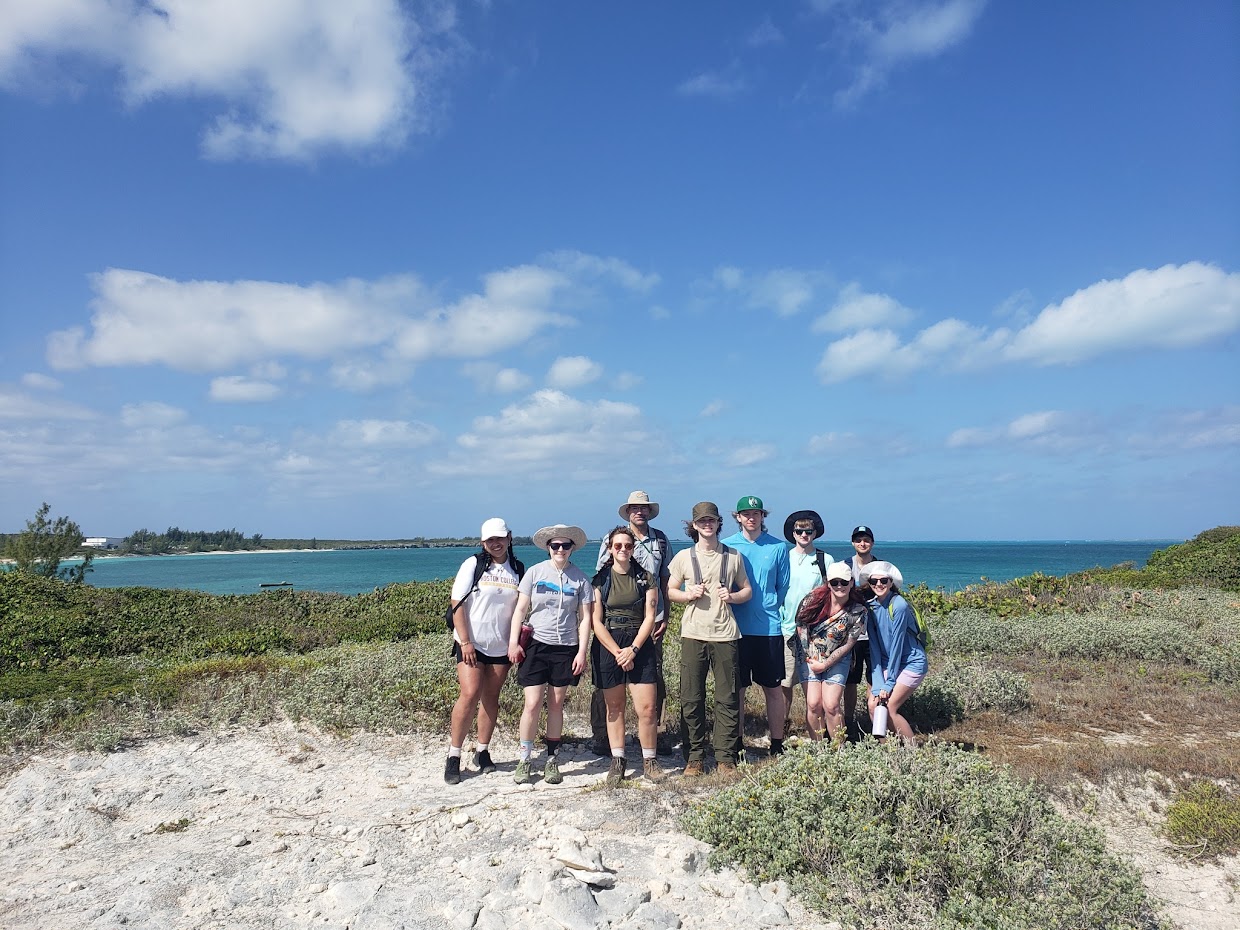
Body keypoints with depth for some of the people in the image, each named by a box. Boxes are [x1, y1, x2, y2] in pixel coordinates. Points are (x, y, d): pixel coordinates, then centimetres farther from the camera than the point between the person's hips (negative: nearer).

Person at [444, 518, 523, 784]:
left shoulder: (518, 570, 6)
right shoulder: (473, 565, -3)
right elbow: (457, 605, -6)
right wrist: (465, 642, -12)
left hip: (501, 646, 3)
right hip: (471, 643, -3)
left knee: (491, 698, 8)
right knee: (470, 695, -12)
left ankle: (482, 752, 21)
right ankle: (453, 756, 0)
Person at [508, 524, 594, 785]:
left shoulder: (580, 578, 2)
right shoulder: (535, 572, 1)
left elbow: (585, 618, 3)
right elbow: (520, 609, 3)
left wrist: (582, 652, -3)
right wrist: (513, 642, -4)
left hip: (566, 648, 1)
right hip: (535, 645, -1)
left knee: (556, 705, 8)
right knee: (533, 704, -5)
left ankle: (552, 760, 20)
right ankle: (523, 760, 9)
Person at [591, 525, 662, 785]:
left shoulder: (646, 578, 4)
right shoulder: (599, 580, 2)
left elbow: (649, 617, 0)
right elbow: (596, 621, -2)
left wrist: (633, 649, -10)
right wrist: (617, 652, -10)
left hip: (639, 644, 0)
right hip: (608, 646, 0)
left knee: (646, 707, -4)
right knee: (614, 707, 7)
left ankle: (649, 760, 11)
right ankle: (617, 761, 17)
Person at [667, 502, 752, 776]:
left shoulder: (733, 556, 9)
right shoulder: (683, 557, 7)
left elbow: (747, 590, 14)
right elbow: (669, 591, 11)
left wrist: (732, 596, -7)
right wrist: (688, 594, -9)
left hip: (725, 634, 0)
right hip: (693, 635, 0)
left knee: (728, 698, 2)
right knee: (691, 699, 2)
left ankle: (726, 757, 13)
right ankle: (694, 757, 12)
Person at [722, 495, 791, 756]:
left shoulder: (778, 547, 3)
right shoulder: (726, 546, 2)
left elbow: (783, 587, 10)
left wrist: (770, 610, 8)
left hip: (769, 627, 0)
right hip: (736, 627, 0)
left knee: (773, 688, 7)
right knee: (736, 688, 5)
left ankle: (777, 744, 18)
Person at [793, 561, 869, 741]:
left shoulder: (859, 612, -14)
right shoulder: (814, 598, -14)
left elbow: (847, 645, -8)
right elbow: (800, 626, -4)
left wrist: (824, 665, -10)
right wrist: (809, 657, -5)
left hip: (837, 660, -1)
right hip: (808, 657, 1)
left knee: (831, 706, -10)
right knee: (813, 704, -7)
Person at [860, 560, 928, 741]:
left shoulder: (898, 606, -20)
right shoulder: (871, 607, -2)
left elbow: (897, 644, -18)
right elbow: (874, 646, -5)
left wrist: (889, 683, -13)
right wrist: (878, 685, -11)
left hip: (911, 663, -6)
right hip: (887, 663, 6)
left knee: (889, 707, -11)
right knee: (873, 705, -3)